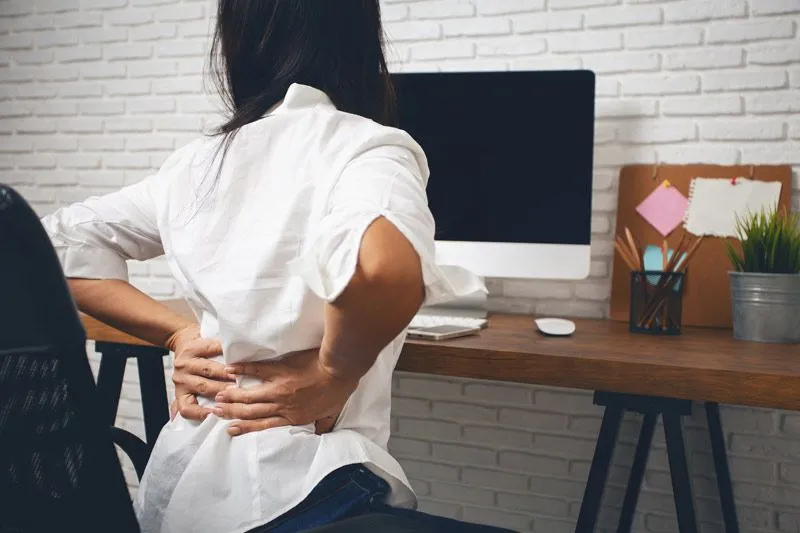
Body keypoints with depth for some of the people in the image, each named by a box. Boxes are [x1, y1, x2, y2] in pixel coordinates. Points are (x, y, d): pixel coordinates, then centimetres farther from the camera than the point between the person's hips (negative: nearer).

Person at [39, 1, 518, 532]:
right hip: (294, 490, -8)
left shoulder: (201, 161, 7)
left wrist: (181, 334, 7)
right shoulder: (367, 147, -12)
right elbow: (379, 264, -36)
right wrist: (333, 375, -17)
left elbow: (61, 244, 17)